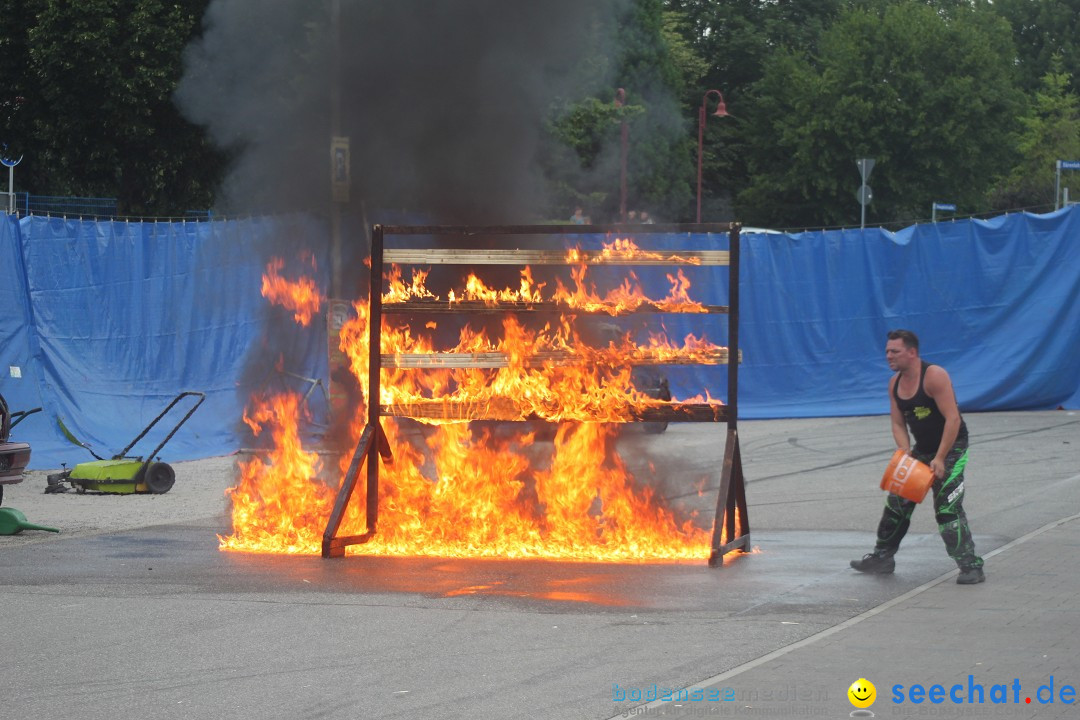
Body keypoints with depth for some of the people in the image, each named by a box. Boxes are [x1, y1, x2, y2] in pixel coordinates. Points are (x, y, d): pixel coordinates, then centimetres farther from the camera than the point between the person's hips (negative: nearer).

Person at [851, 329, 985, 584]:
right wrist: (906, 453, -15)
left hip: (951, 448, -8)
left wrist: (940, 459, -29)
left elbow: (953, 419, -27)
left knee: (947, 509, -18)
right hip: (922, 449, 8)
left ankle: (971, 566, -15)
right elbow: (898, 424, 4)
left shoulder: (934, 376, -23)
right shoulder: (895, 384, 1)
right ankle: (882, 556, 29)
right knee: (897, 501, 13)